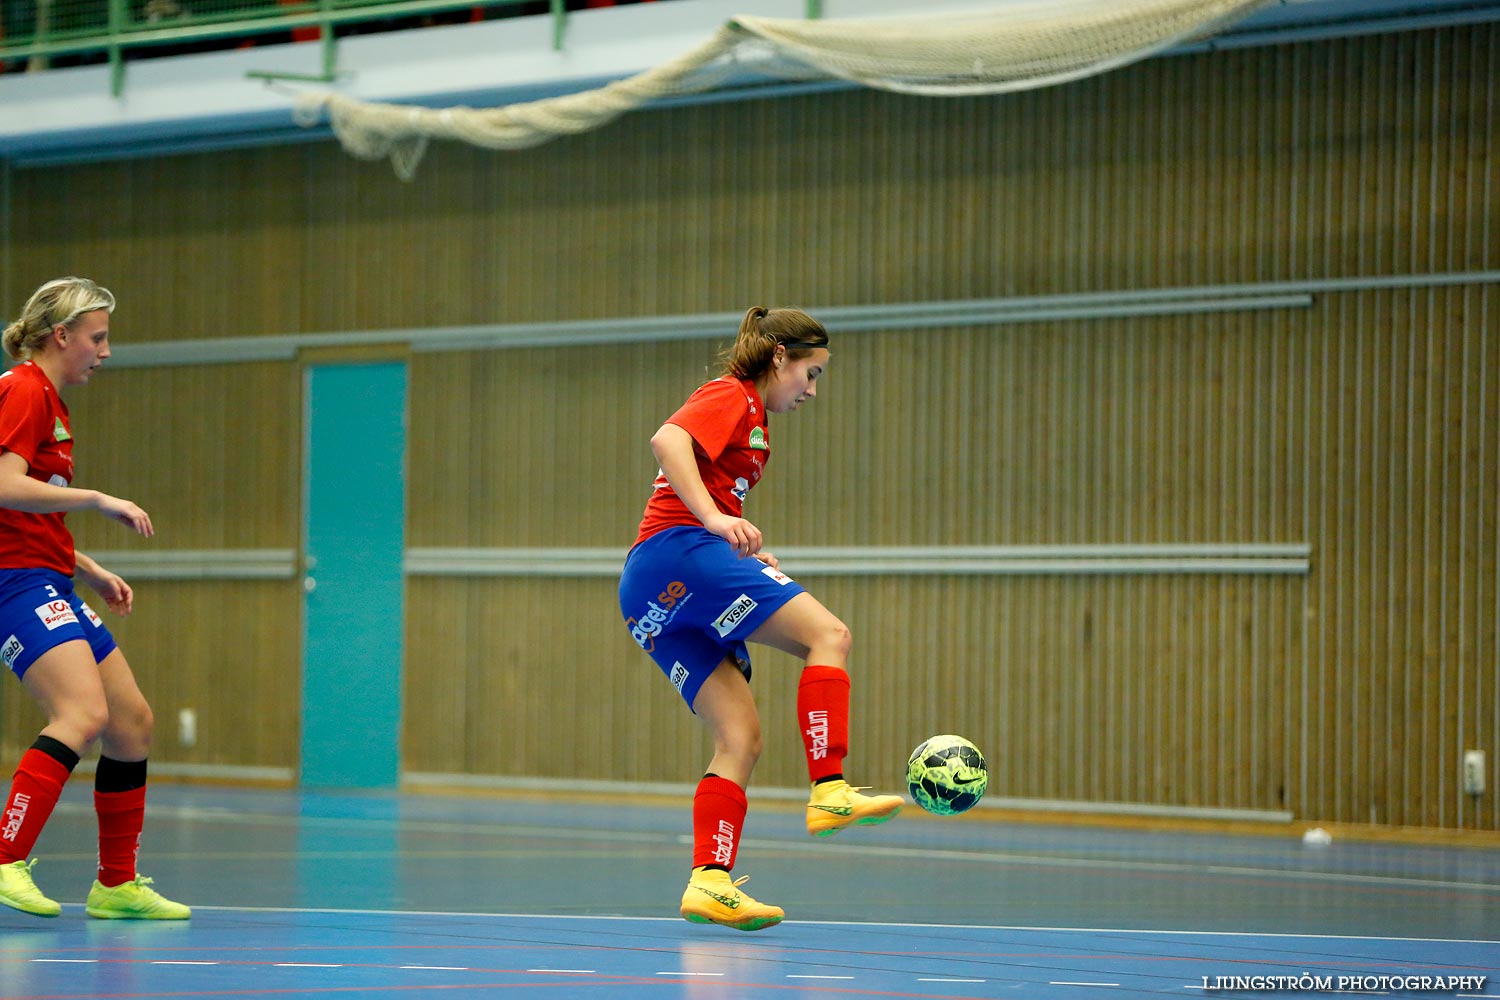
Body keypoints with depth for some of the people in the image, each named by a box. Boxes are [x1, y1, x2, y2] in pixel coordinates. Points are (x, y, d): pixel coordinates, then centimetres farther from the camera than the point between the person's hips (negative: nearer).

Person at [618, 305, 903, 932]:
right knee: (828, 634, -16)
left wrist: (745, 560, 17)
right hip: (676, 554, -10)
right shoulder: (730, 396, 1)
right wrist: (716, 518, -31)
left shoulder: (750, 418, 29)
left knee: (740, 738, 0)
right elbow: (667, 440, -19)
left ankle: (710, 881, -10)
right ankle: (829, 793, -25)